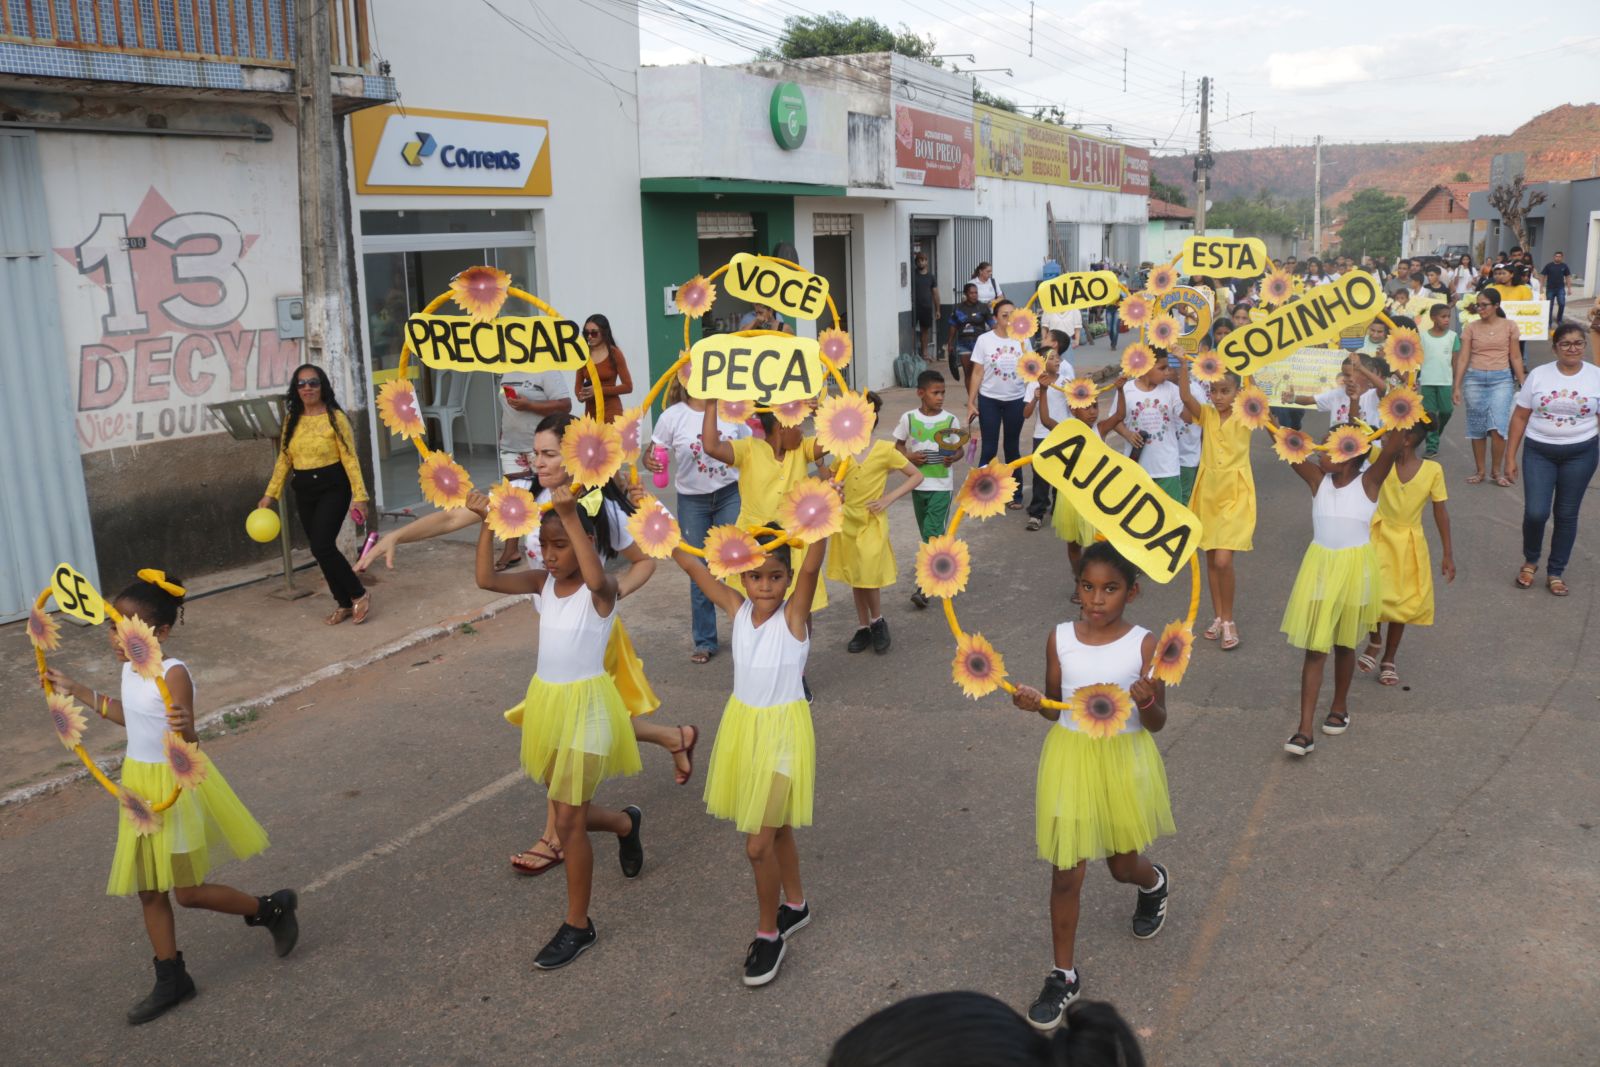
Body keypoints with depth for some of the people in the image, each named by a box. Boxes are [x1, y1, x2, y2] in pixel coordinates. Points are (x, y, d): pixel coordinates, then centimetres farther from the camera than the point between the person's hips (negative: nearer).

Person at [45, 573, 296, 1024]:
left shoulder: (173, 674, -24)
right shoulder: (131, 668, 1)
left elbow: (186, 743, -31)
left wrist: (184, 729, -55)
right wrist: (78, 692, 23)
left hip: (175, 785, -8)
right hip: (139, 784, 8)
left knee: (188, 892, 2)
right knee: (149, 889, 15)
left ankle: (273, 908, 25)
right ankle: (171, 979, 29)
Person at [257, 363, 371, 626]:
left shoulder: (335, 417, -8)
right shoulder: (292, 420, 8)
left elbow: (350, 458, -11)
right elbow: (284, 459, 11)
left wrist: (359, 495, -16)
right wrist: (270, 494, 7)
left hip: (333, 488, -6)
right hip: (304, 491, 6)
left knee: (322, 546, -16)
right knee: (322, 549, 8)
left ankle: (359, 594, 1)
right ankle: (344, 603, 19)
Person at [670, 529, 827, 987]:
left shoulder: (794, 613, -15)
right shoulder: (737, 608, -4)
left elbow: (812, 567, -33)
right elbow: (690, 563, -7)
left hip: (783, 730, -5)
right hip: (743, 725, 5)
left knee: (759, 843, -3)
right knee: (774, 828, 22)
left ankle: (768, 933, 18)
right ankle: (795, 906, 44)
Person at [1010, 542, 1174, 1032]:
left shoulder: (1143, 644, -12)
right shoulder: (1059, 639, -7)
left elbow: (1157, 723, -7)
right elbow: (1055, 707, 4)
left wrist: (1147, 703, -29)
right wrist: (1035, 703, -18)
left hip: (1124, 763, -1)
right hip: (1070, 760, 1)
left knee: (1124, 866, 18)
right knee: (1066, 875, 5)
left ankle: (1154, 883, 57)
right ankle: (1063, 977, 22)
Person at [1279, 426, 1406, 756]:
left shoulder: (1368, 482, -9)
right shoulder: (1318, 479, -2)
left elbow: (1392, 449, -26)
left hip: (1354, 568, -2)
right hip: (1320, 566, 2)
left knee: (1344, 644, 15)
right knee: (1314, 648, 0)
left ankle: (1339, 706, 39)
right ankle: (1304, 730, -1)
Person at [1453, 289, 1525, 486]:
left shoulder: (1509, 326, 2)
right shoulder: (1471, 327, 3)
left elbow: (1515, 357, 5)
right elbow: (1463, 358, 2)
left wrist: (1522, 383, 2)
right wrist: (1457, 387, -2)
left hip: (1501, 379, -1)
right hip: (1475, 379, 2)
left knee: (1498, 426, -11)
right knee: (1477, 427, 5)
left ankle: (1497, 470, 4)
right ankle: (1480, 471, 15)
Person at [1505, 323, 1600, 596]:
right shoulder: (1538, 375, -1)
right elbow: (1520, 417, 3)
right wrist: (1510, 457, 0)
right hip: (1538, 451, 0)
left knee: (1567, 515, 7)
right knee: (1535, 512, -9)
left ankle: (1555, 573, 21)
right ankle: (1530, 561, 18)